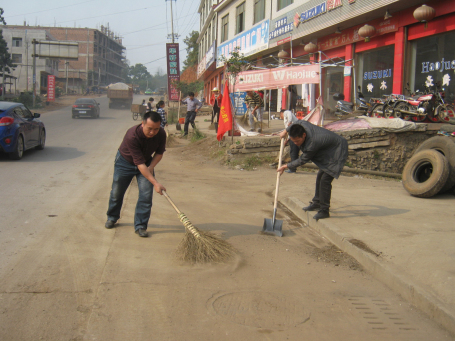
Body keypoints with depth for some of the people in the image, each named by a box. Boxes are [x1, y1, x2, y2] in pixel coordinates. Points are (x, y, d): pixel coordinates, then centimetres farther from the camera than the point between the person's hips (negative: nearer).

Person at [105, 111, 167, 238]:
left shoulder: (161, 134, -25)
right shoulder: (132, 136, -39)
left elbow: (159, 153, -3)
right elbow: (140, 164, -39)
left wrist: (151, 167, -20)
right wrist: (155, 183, -42)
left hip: (147, 162, 3)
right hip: (125, 162, -3)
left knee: (146, 194, -10)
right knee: (117, 192, 10)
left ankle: (140, 226, 2)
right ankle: (112, 218, 36)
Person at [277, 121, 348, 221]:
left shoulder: (312, 143, -36)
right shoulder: (303, 124, -16)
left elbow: (302, 160, -21)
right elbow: (299, 122, 11)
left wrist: (286, 166, -10)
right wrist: (286, 131, 18)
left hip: (337, 153, -10)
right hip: (328, 150, 10)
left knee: (325, 180, -17)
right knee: (320, 176, 16)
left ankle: (324, 211, -8)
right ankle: (317, 203, 30)